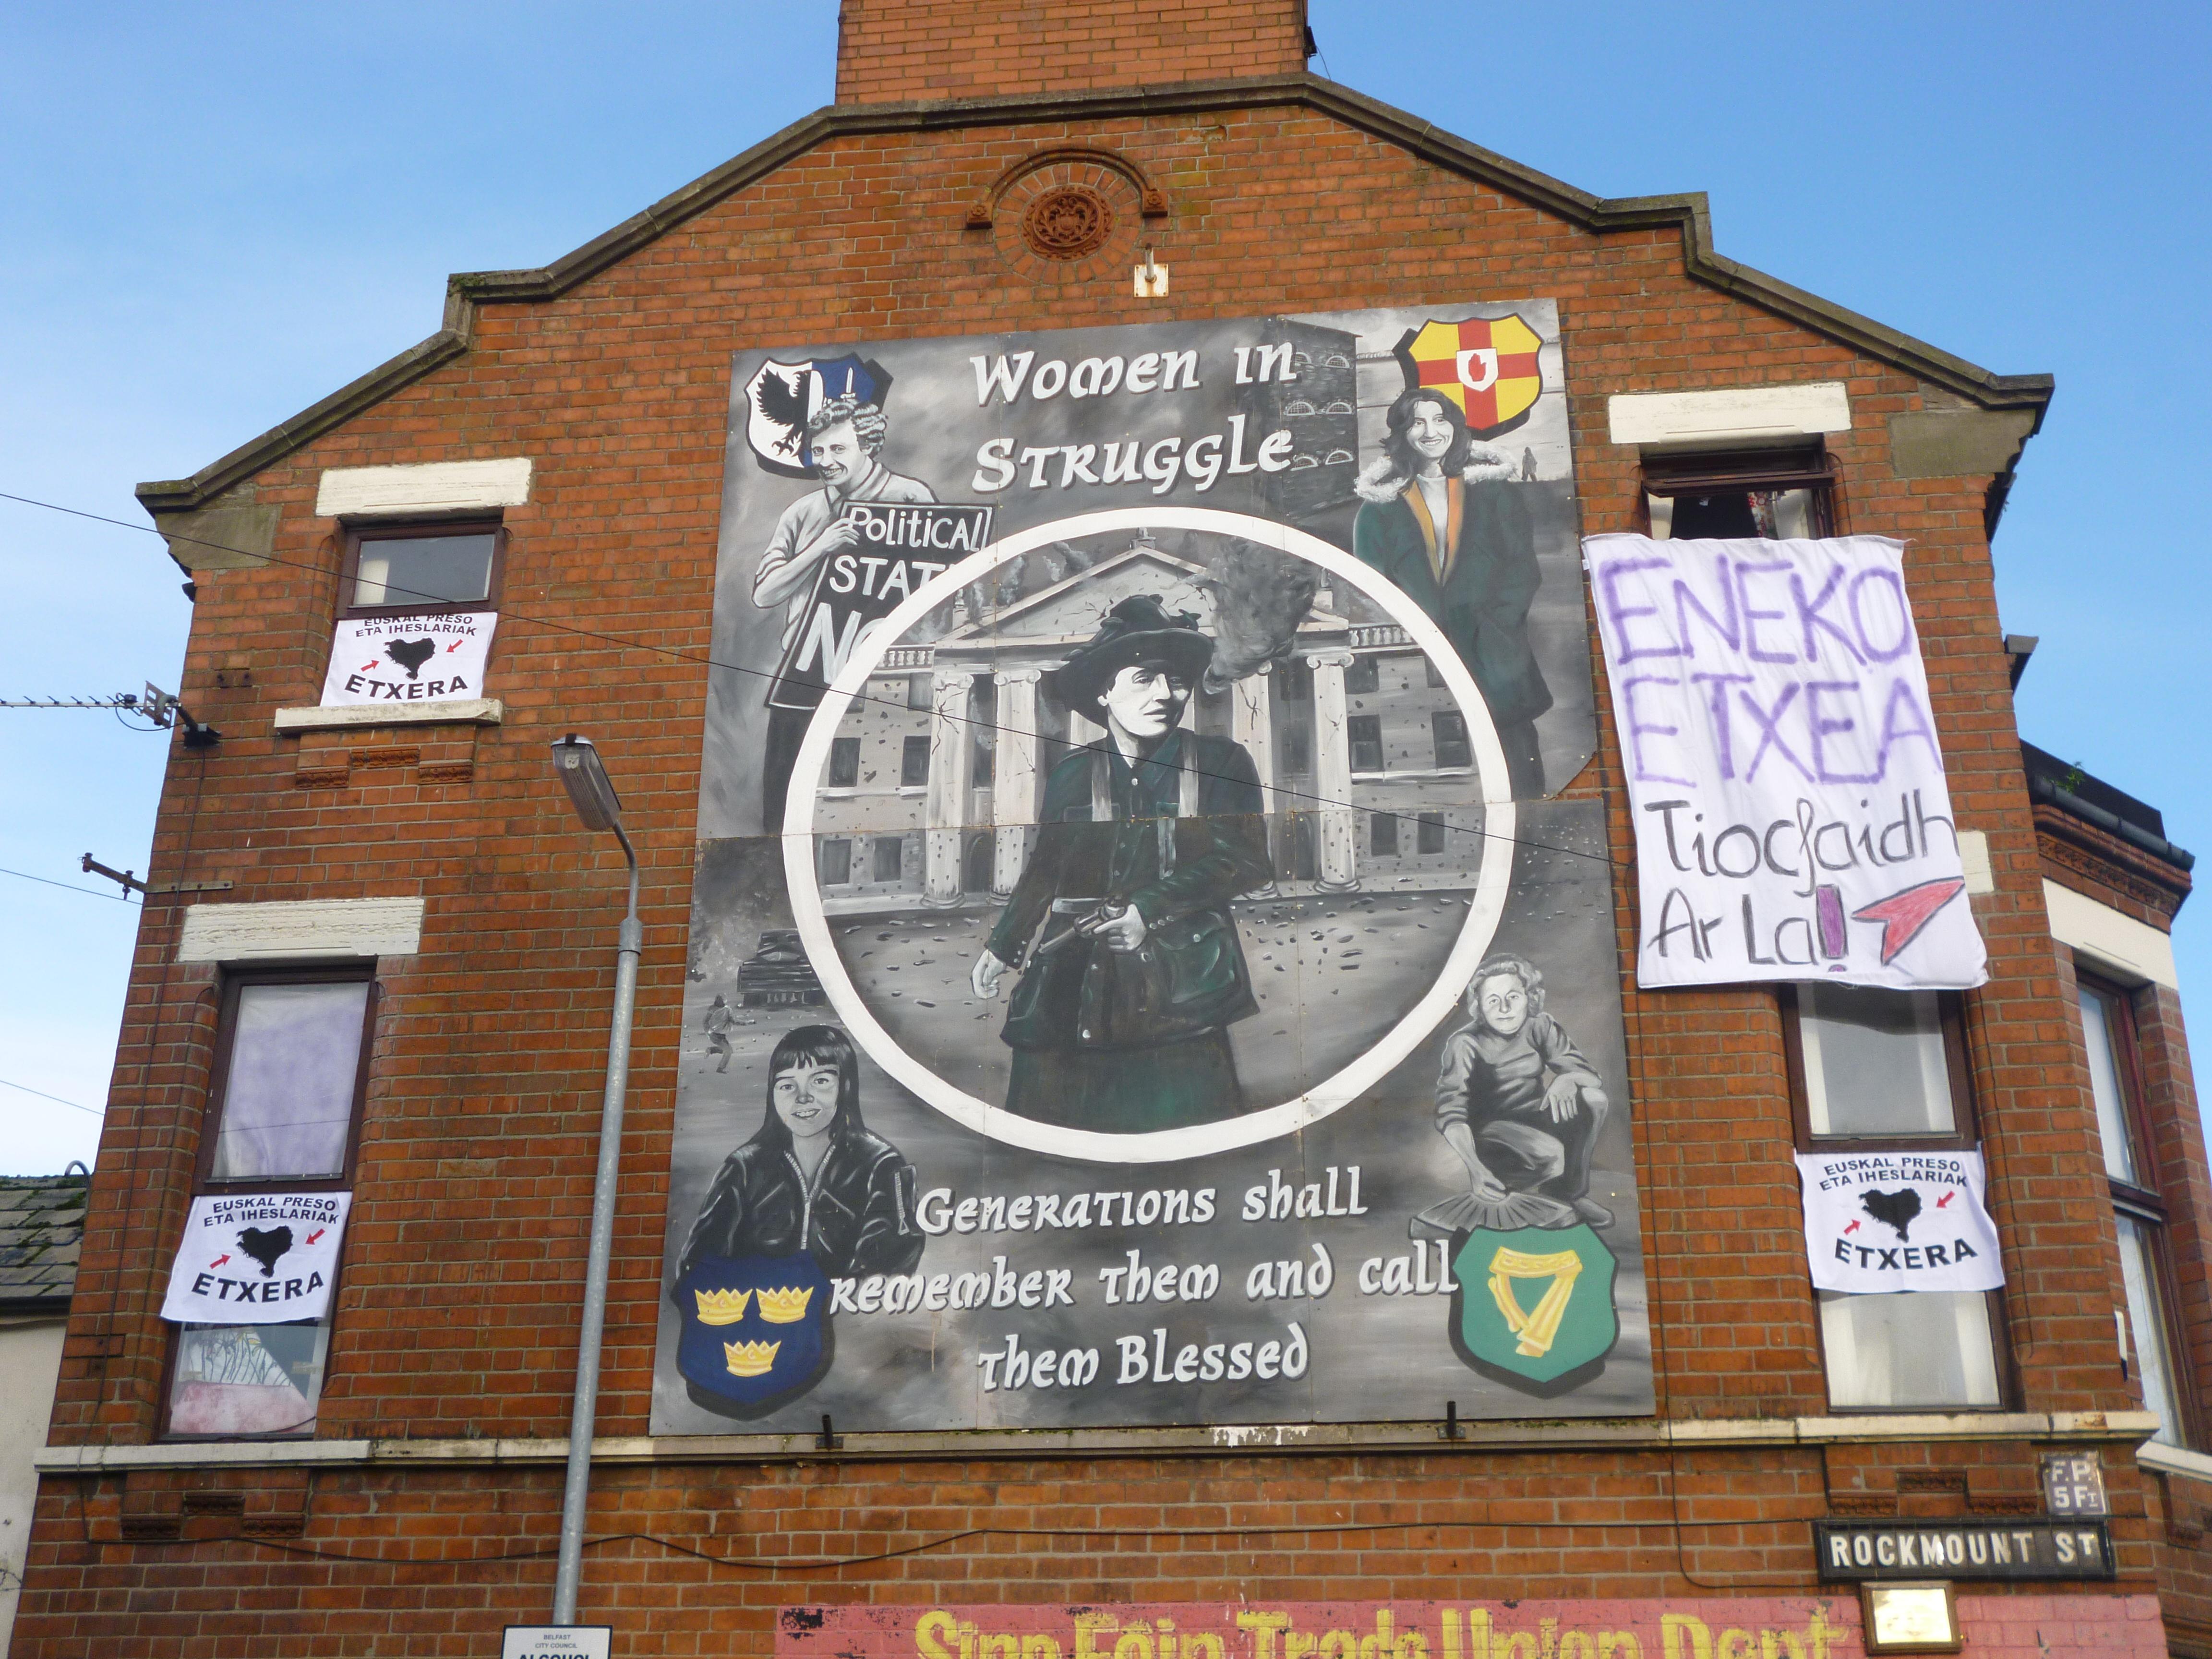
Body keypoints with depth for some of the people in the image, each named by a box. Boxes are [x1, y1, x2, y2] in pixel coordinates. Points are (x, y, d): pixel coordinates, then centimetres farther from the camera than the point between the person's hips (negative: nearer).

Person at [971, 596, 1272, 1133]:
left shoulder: (1221, 762, 3)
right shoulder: (1073, 775, 11)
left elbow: (1247, 861, -3)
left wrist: (1148, 911, -10)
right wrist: (1003, 947, 19)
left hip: (1182, 982, -2)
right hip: (1078, 980, 2)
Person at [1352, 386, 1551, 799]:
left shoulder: (1494, 491, 12)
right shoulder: (1380, 505, 12)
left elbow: (1523, 569, 6)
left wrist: (1491, 625, -9)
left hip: (1494, 662, 0)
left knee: (1517, 784, -3)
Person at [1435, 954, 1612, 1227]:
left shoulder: (1540, 1027, -7)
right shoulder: (1465, 1044, -21)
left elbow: (1587, 1072, -7)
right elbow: (1451, 1113, -30)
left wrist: (1566, 1079, -33)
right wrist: (1476, 1169, -45)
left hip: (1532, 1117, 6)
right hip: (1488, 1127, -6)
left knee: (1595, 1100, -19)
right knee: (1550, 1155, -34)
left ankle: (1571, 1192, -2)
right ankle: (1496, 1192, -4)